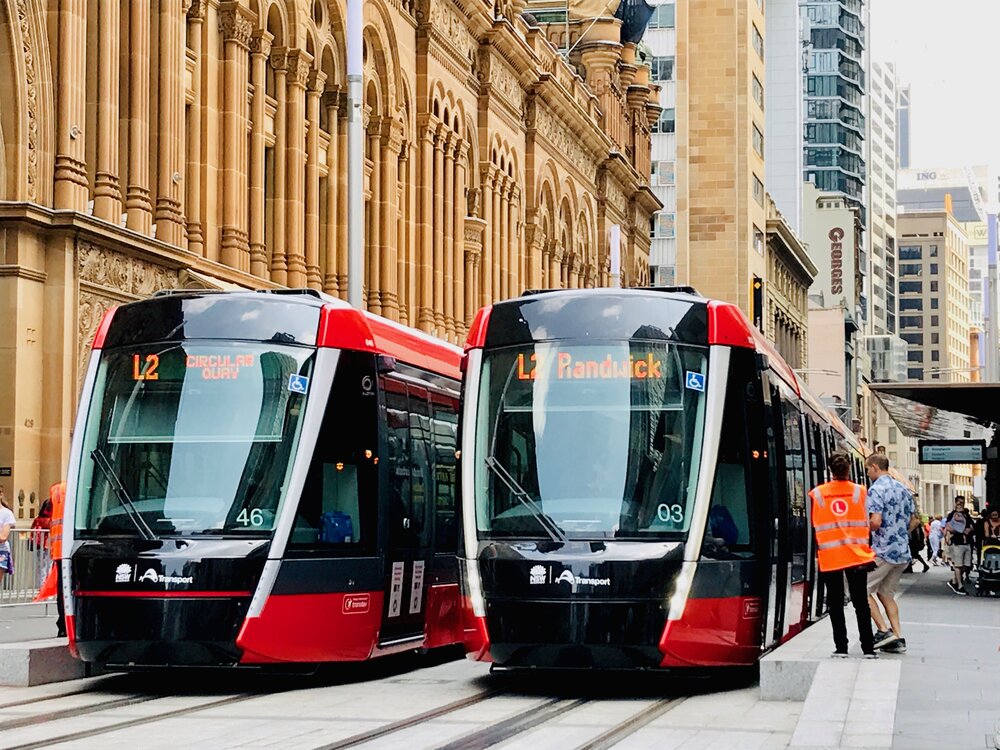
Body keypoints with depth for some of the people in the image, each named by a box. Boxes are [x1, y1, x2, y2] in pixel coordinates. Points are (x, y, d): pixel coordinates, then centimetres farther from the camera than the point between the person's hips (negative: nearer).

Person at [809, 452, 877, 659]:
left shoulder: (817, 494, -1)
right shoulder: (859, 492, 0)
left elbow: (815, 526, 3)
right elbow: (866, 524, 3)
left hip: (829, 556, -1)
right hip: (856, 555, 1)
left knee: (835, 604, 7)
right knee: (861, 603, 7)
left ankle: (841, 647, 4)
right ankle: (868, 648, 5)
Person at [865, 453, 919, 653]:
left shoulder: (876, 490, -13)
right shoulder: (903, 489, 12)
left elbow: (875, 522, -22)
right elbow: (913, 521, 16)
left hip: (882, 552, -8)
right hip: (903, 552, 8)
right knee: (885, 593, 16)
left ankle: (884, 630, -6)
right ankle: (898, 638, 9)